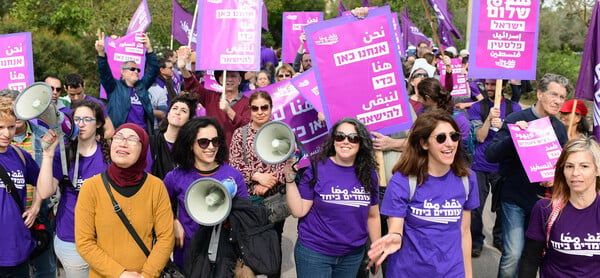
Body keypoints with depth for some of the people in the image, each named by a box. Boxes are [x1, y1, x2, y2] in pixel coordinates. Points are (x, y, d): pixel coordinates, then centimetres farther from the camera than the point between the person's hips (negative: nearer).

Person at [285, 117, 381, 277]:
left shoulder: (368, 174, 1)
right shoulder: (316, 169, -10)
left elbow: (372, 216, 9)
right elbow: (298, 211, -10)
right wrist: (290, 179, -19)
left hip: (353, 255, 4)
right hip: (314, 253, -3)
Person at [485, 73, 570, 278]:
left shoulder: (559, 128, 6)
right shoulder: (516, 120, -10)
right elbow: (490, 155, -18)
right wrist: (513, 136, -32)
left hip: (544, 198, 5)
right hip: (515, 199, -5)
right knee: (514, 254, -12)